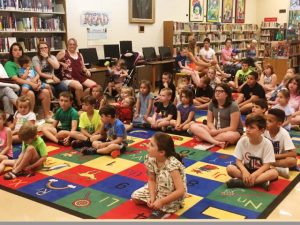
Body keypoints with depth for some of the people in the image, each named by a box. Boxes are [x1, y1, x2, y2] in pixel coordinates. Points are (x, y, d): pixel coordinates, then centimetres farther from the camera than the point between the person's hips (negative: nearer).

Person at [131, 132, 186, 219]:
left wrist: (161, 201, -33)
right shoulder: (150, 159, -17)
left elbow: (181, 191, -35)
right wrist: (152, 197, -22)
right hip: (158, 189, 6)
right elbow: (152, 180, -6)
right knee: (135, 197, 0)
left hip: (173, 196, -6)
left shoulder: (172, 165, -36)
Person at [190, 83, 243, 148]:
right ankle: (216, 142, -33)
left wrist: (217, 132, -19)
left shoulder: (233, 106, -16)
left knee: (232, 136, -43)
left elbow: (233, 128, -18)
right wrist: (214, 130, -18)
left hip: (230, 132, -5)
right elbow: (209, 122, 3)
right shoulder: (212, 104, 0)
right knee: (193, 126, -14)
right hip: (216, 131, 5)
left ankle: (205, 137, -24)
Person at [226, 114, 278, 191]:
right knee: (230, 168, -25)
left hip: (260, 171, -1)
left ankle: (240, 182, -32)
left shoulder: (267, 143, -16)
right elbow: (238, 161, -8)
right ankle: (261, 181, -27)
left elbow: (266, 165, -17)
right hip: (246, 168, 1)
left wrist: (254, 174, -31)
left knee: (274, 173, -32)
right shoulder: (242, 141, -11)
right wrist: (244, 171, -28)